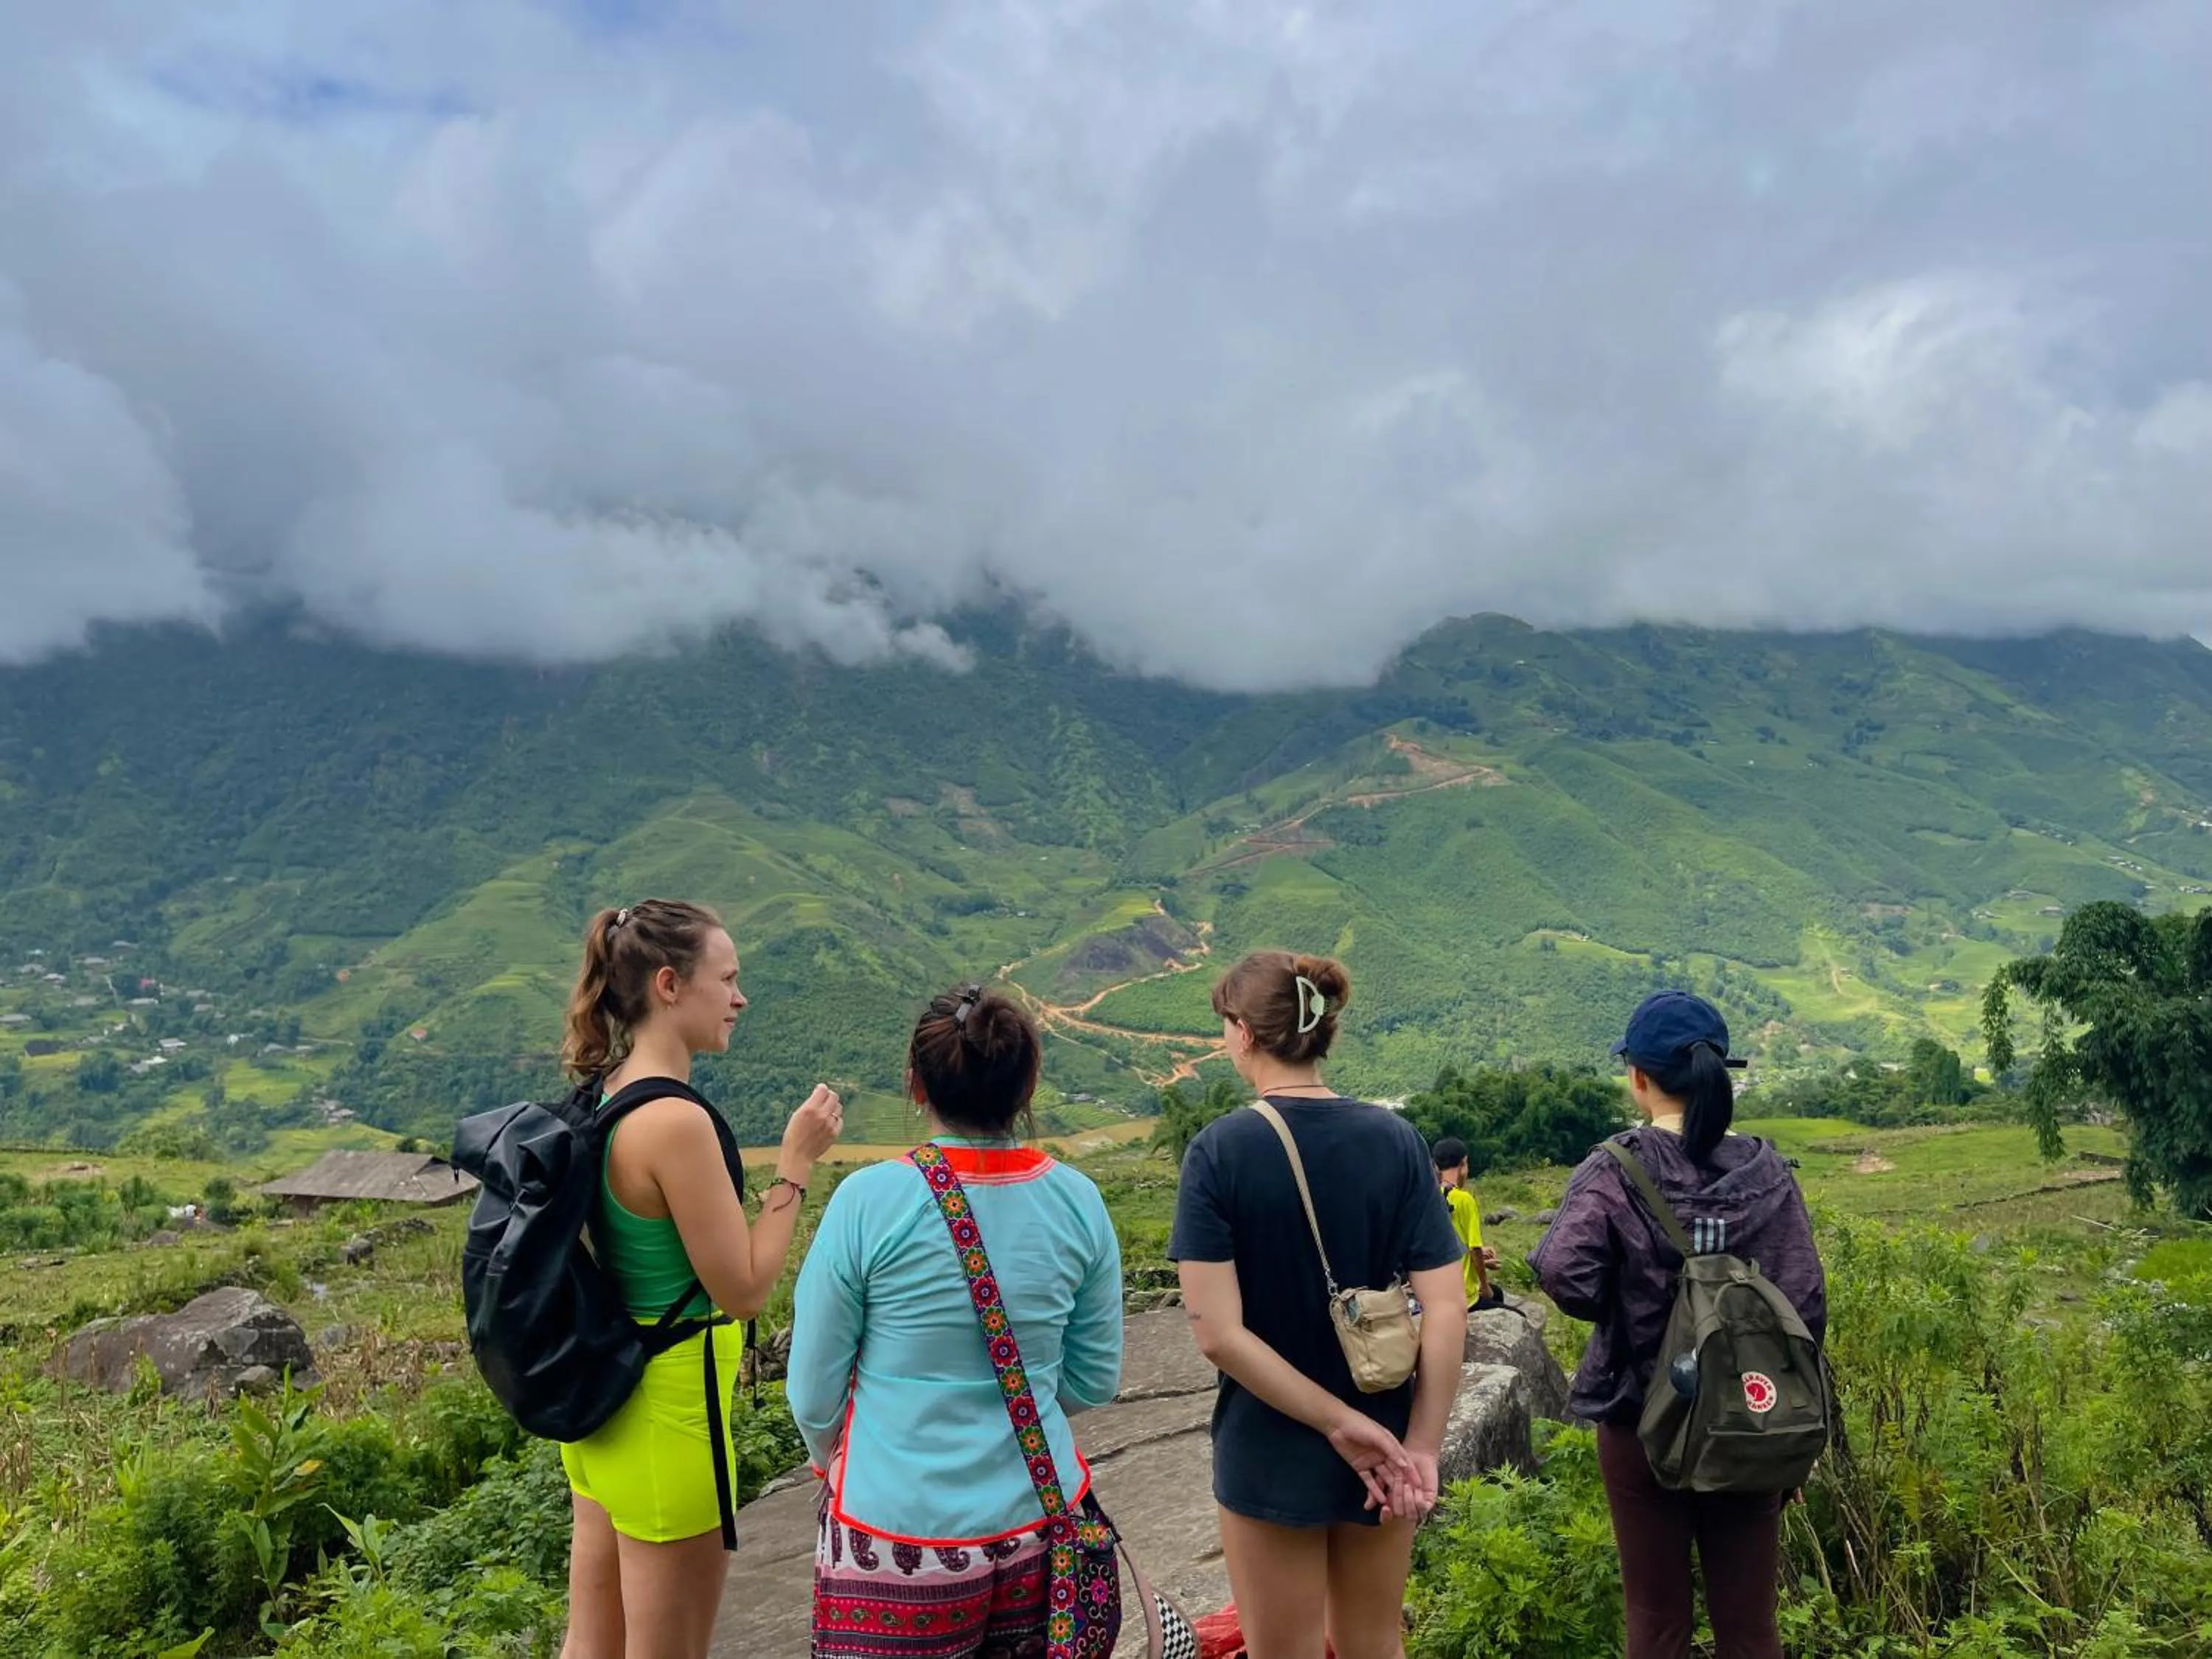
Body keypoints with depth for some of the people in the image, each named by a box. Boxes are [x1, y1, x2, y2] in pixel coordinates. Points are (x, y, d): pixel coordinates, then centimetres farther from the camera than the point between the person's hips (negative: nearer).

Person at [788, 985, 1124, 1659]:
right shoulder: (1078, 1202, -7)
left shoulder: (869, 1201, -17)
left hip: (901, 1535, -3)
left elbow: (814, 1395, -7)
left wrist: (836, 1462, 13)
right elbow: (1093, 1382, 3)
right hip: (1036, 1525, 3)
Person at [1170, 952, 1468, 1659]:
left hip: (1270, 1454, -3)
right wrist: (1421, 1447, -5)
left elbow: (1219, 1332, -20)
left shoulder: (1220, 1149, -16)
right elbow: (1446, 1312, -11)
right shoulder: (1396, 1140, -7)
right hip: (1384, 1453, 3)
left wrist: (1341, 1424, -15)